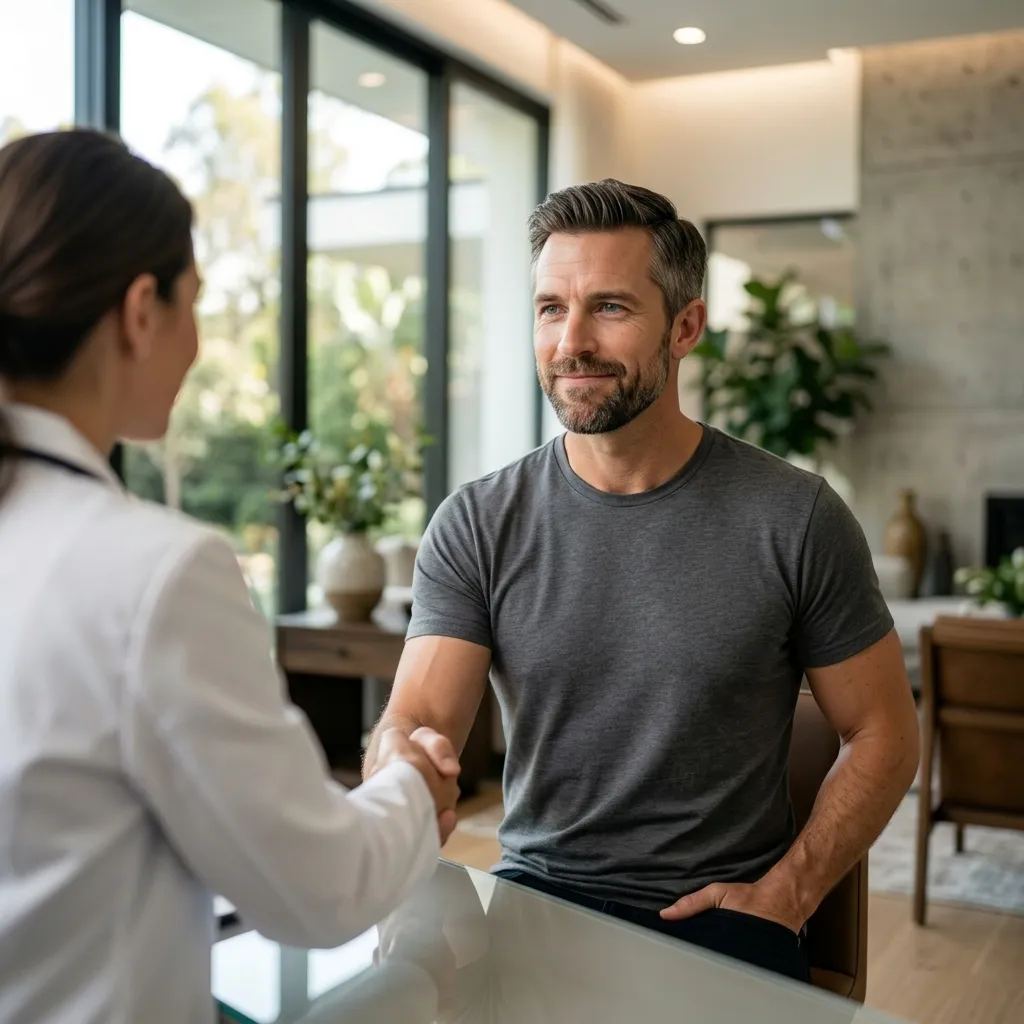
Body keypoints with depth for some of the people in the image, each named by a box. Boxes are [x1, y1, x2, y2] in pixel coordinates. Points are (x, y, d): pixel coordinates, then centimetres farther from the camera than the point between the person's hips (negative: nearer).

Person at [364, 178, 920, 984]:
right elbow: (418, 727, -9)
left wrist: (783, 896, -9)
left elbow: (882, 735, 1)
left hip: (721, 911, -1)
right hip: (535, 892, 1)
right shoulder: (477, 526, -1)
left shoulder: (795, 519, -5)